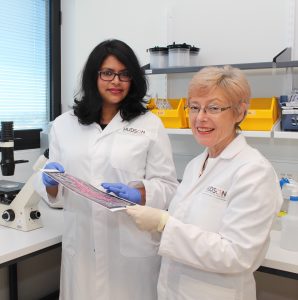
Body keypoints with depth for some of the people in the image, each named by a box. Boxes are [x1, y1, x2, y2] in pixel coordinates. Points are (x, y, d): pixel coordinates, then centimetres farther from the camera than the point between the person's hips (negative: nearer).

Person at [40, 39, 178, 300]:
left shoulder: (150, 124, -2)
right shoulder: (64, 125, 5)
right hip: (81, 244, 2)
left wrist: (138, 195, -21)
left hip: (132, 245, -1)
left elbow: (168, 186, -3)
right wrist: (52, 183, -12)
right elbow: (54, 190, 9)